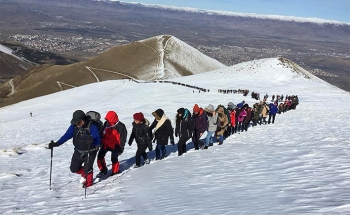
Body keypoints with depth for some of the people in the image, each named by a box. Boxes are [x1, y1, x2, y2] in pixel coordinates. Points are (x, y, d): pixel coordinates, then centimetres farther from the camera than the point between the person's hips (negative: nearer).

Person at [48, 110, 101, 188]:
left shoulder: (91, 126, -25)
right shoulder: (74, 126, -9)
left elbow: (97, 140, -28)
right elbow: (67, 135, -9)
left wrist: (92, 140, -51)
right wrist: (57, 143, -20)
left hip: (90, 152, -5)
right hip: (78, 151, 6)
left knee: (87, 168, -7)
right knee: (74, 168, 8)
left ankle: (89, 181, 26)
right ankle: (84, 173, 40)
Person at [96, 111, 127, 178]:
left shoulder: (120, 127, -15)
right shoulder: (106, 124, 2)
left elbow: (122, 139, -10)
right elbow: (103, 134, 17)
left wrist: (120, 148, -11)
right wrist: (102, 142, 18)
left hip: (115, 146, -5)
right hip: (106, 144, 6)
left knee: (114, 158, -8)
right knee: (100, 156, -1)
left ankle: (115, 171, 18)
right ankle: (103, 170, 15)